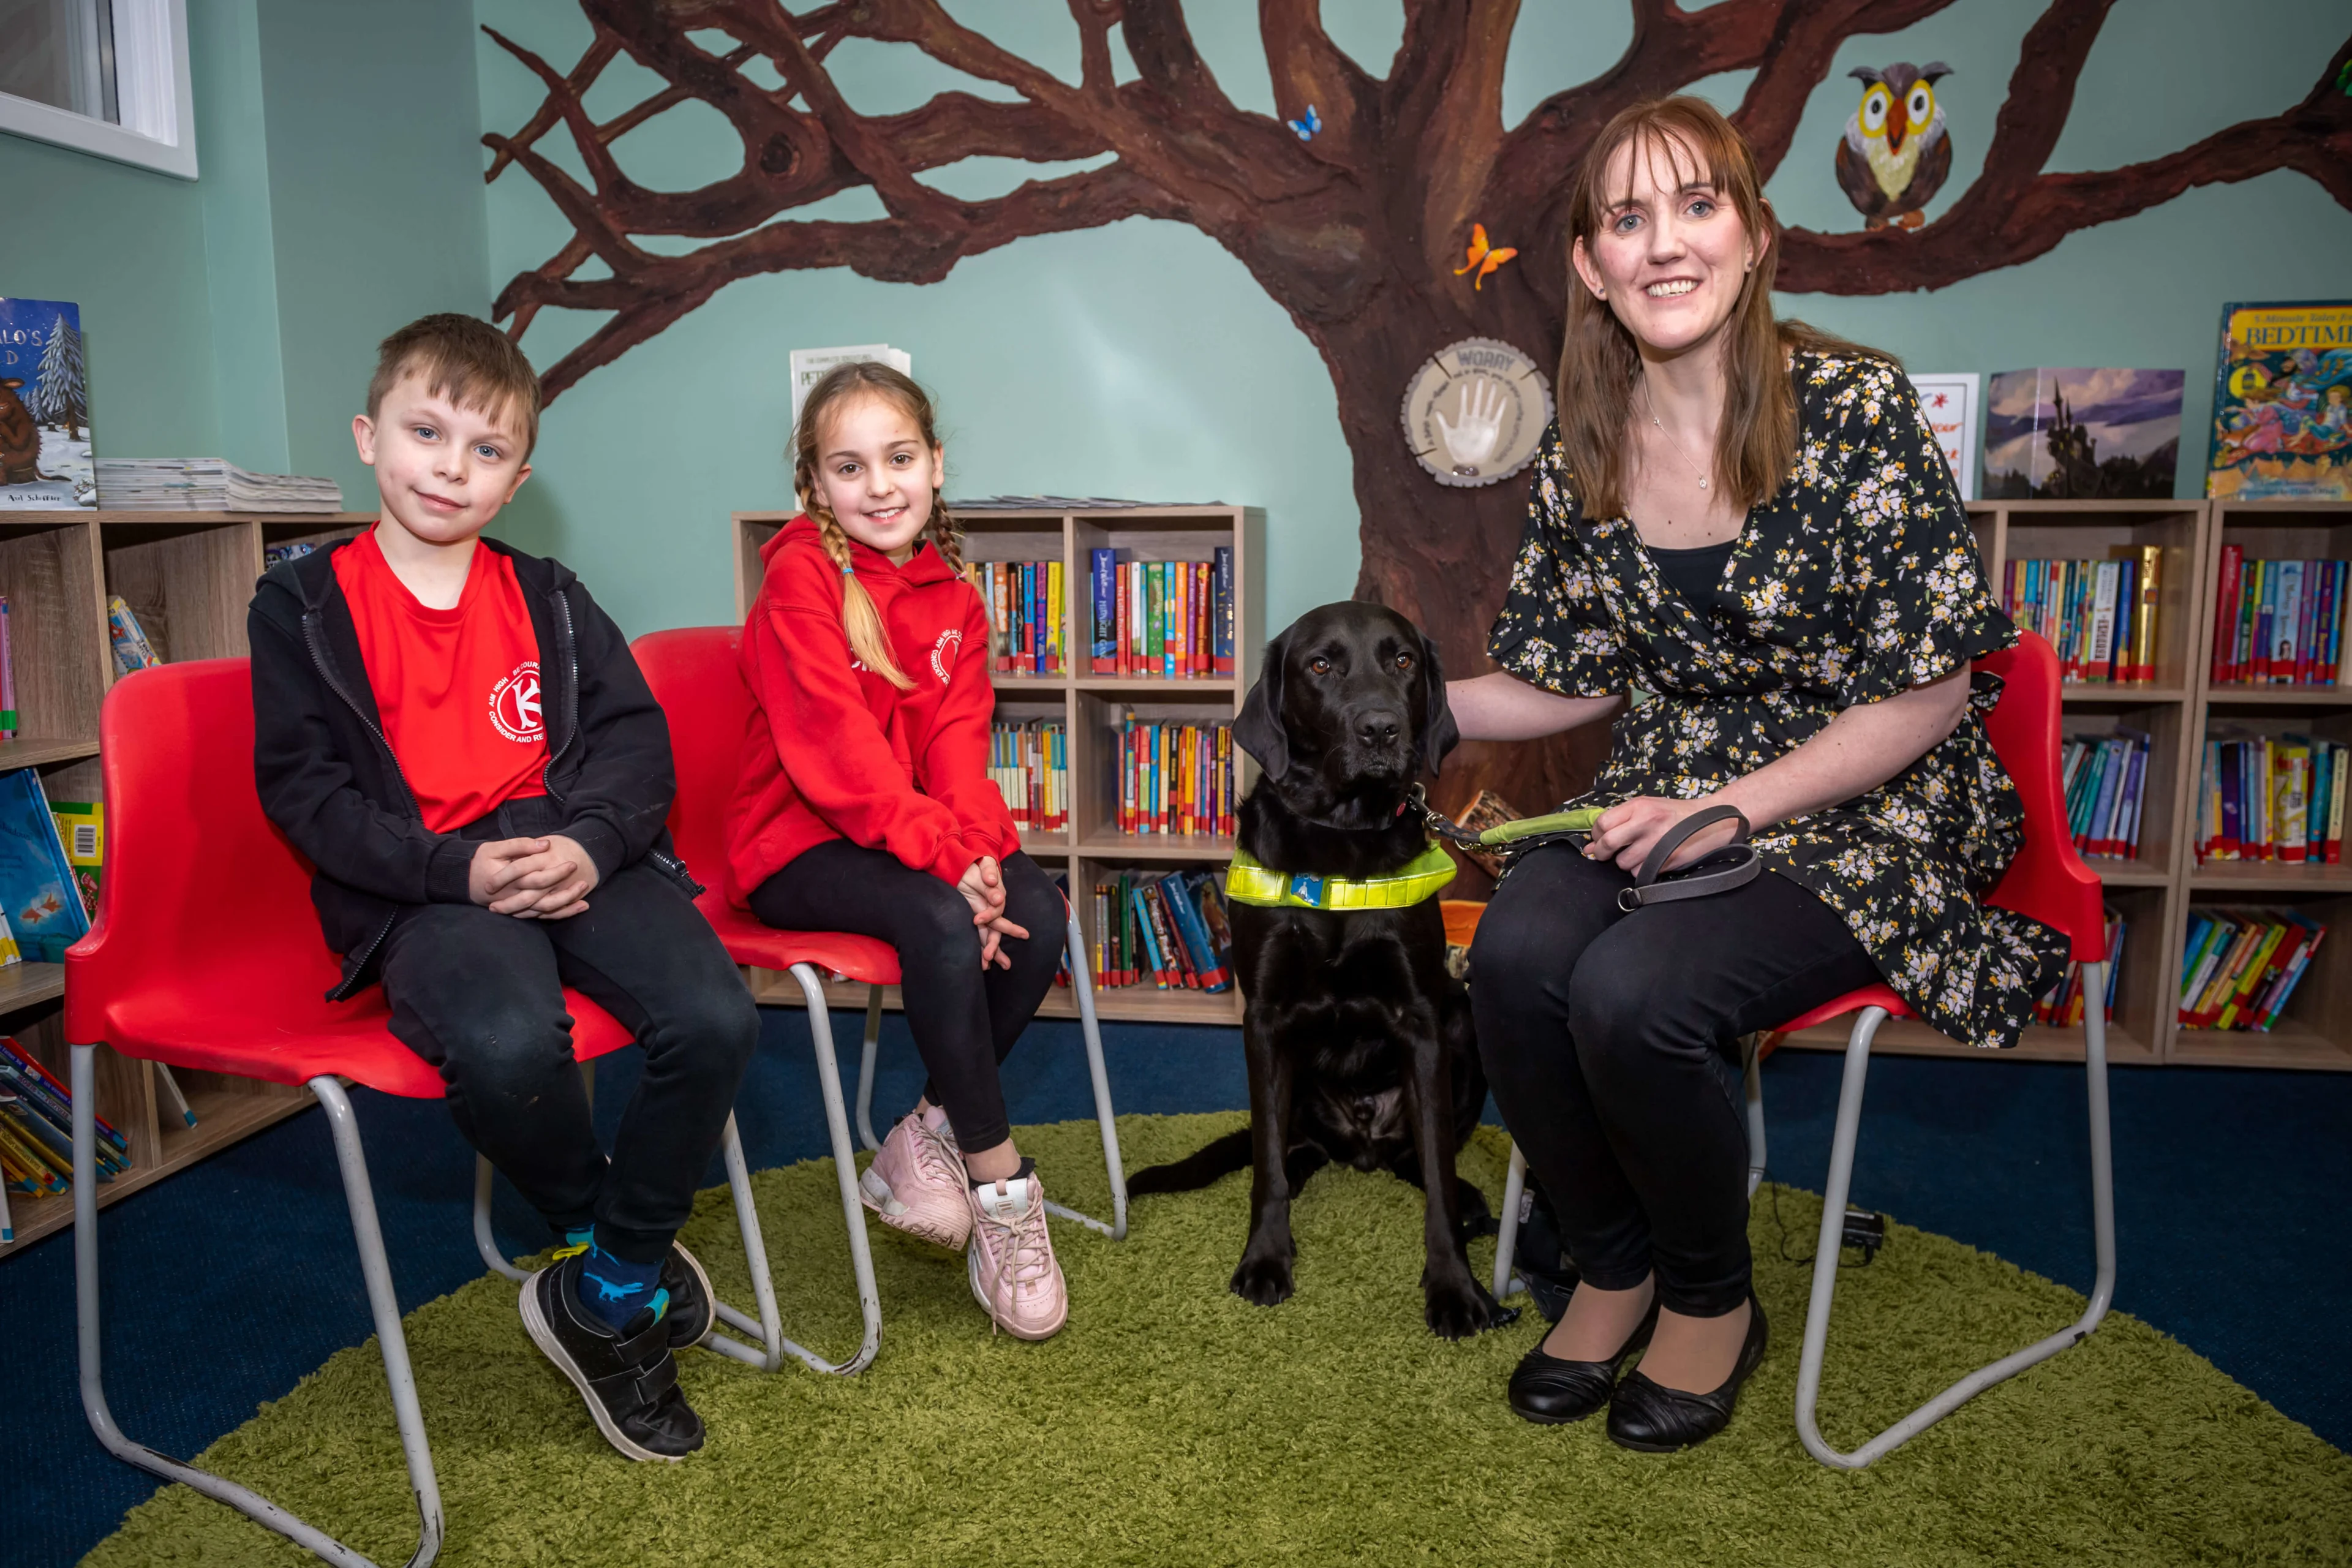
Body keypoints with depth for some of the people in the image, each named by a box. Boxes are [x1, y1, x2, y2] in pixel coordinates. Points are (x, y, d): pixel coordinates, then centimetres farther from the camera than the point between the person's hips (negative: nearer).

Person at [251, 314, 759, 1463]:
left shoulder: (549, 599, 16)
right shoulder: (302, 605, 7)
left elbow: (633, 737, 9)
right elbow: (301, 786, 0)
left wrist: (590, 843, -14)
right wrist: (460, 868, -16)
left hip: (576, 856, 3)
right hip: (424, 885, -3)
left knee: (714, 1018, -23)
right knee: (508, 1045, -35)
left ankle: (607, 1297, -2)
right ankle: (595, 1233, 1)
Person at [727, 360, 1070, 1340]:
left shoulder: (950, 591, 9)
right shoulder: (800, 573, -10)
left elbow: (958, 739, -1)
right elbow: (837, 744, -20)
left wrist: (978, 850, -20)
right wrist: (944, 859, -27)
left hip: (919, 840, 6)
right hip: (798, 846, -6)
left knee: (1036, 913, -20)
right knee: (942, 925, -31)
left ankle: (925, 1139, -3)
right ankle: (1002, 1186, -16)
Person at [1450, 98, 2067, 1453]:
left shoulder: (1854, 408, -13)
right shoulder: (1584, 453, 3)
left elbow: (1929, 694, -11)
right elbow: (1573, 685, 11)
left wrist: (1731, 809, -19)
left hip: (1860, 817, -4)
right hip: (1669, 796, 5)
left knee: (1632, 994, -28)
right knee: (1517, 954, -24)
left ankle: (1713, 1298, 4)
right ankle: (1614, 1268, 5)